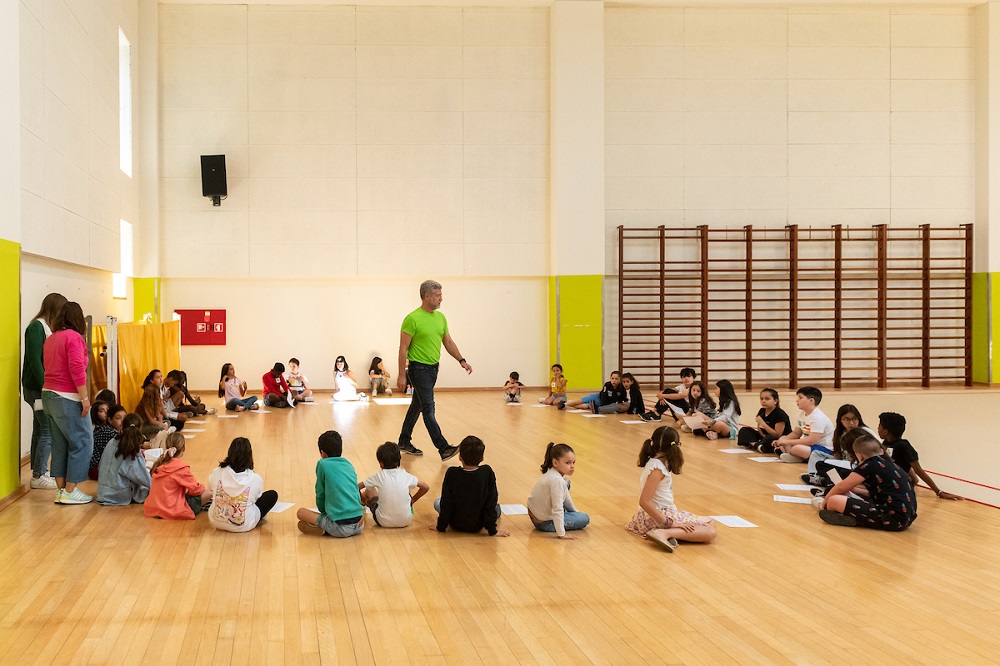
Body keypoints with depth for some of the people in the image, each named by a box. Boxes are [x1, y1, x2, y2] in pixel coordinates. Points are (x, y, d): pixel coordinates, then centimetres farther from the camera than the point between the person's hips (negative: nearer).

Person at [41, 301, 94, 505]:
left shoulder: (50, 338, 14)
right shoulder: (74, 337, -12)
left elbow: (47, 367, 18)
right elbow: (77, 369, -19)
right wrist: (84, 398, -16)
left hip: (48, 395, 9)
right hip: (67, 398, -9)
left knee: (60, 444, 12)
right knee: (82, 443, -2)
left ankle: (60, 490, 14)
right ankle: (70, 491, -2)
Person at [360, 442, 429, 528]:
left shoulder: (379, 476, -9)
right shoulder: (405, 475, -5)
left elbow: (357, 487, 0)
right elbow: (426, 487, 5)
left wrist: (362, 499, 20)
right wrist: (412, 500, 19)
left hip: (384, 522, -2)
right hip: (405, 521, 2)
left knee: (369, 490, 19)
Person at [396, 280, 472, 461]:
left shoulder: (440, 317, 9)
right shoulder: (412, 319, -14)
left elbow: (448, 342, 17)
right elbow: (403, 348, -13)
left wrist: (461, 360, 7)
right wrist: (401, 375, -15)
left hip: (433, 368, 8)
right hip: (419, 369, -8)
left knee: (417, 406, 16)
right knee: (428, 408, -9)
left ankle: (404, 442, 28)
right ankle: (443, 449, -13)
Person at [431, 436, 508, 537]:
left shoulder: (452, 474, -21)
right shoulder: (487, 472, -19)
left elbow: (446, 504, -14)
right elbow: (491, 504, -14)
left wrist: (441, 527, 0)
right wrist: (492, 530, -4)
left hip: (456, 525, 0)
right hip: (477, 526, 1)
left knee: (437, 502, 25)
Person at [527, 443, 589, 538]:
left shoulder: (551, 474, 2)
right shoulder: (557, 481, -30)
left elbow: (565, 497, 19)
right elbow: (557, 509, -32)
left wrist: (575, 512, 28)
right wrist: (561, 534, -31)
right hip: (545, 523, -9)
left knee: (566, 484, 20)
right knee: (585, 519, 0)